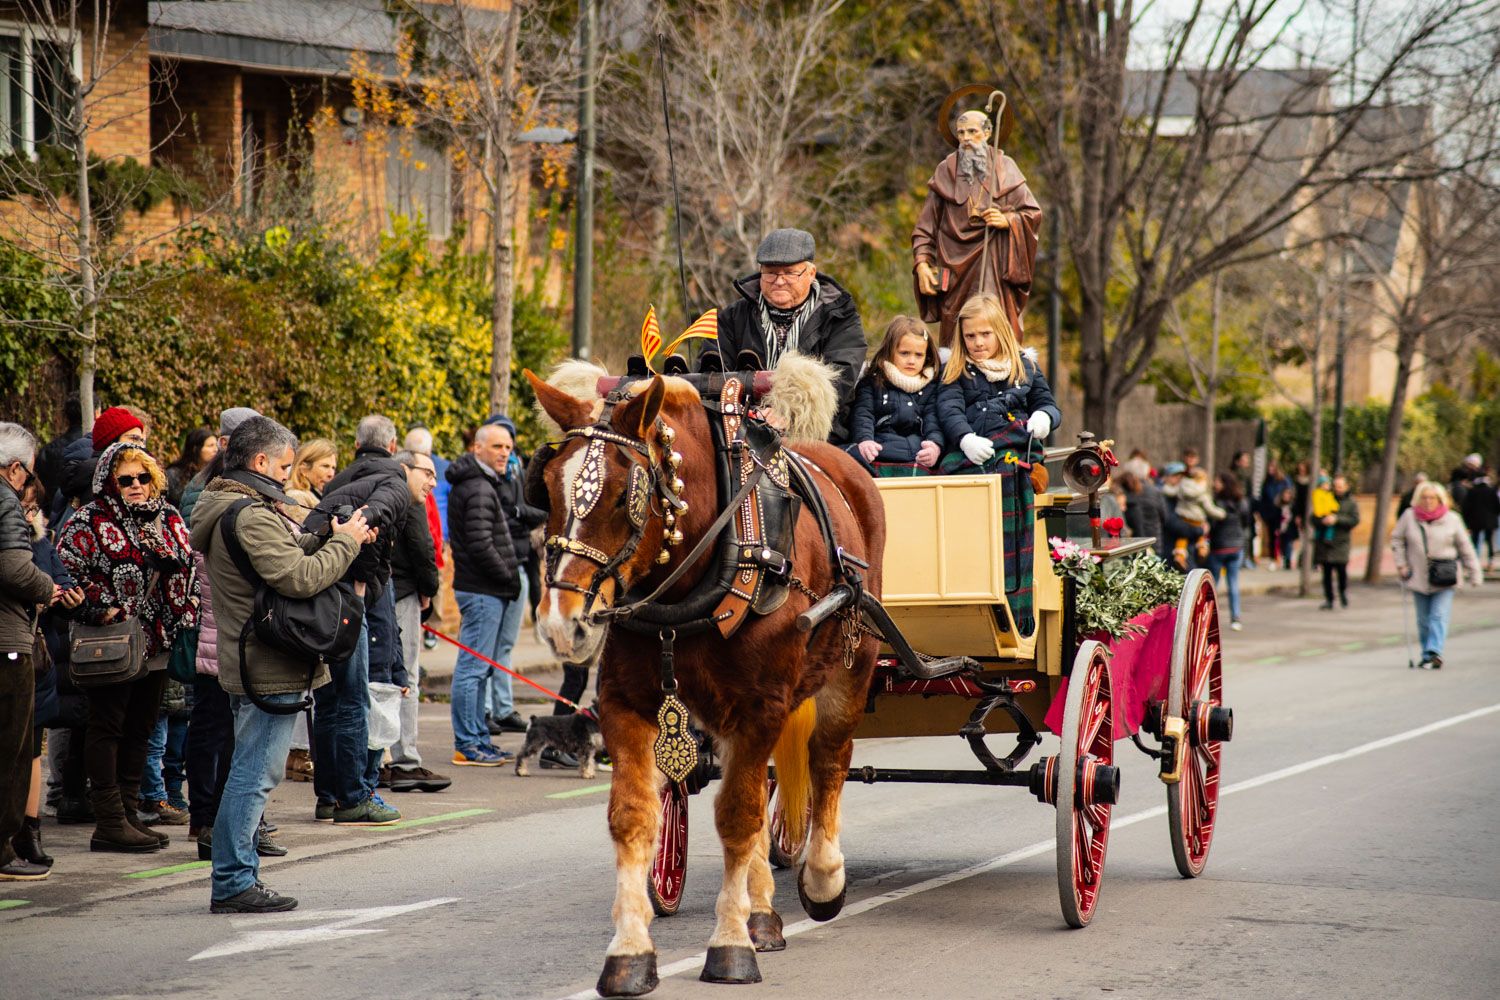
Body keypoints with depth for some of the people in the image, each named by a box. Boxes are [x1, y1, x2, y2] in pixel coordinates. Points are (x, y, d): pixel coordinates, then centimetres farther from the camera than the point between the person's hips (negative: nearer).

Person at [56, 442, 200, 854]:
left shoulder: (169, 519, 13)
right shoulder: (90, 521, -5)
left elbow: (190, 569, 18)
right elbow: (67, 566, -12)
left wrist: (186, 619, 6)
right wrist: (101, 608, -16)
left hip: (158, 644, 7)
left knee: (140, 729, 11)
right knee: (107, 729, -3)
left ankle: (128, 814, 19)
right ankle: (110, 822, -3)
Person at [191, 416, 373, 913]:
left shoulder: (231, 508, 16)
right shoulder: (251, 517, -18)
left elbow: (288, 555, 20)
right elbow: (300, 578, -24)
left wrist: (329, 536, 7)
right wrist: (345, 542, -11)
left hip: (253, 663, 11)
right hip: (266, 667, -11)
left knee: (251, 772, 15)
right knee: (255, 773, -7)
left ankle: (236, 877, 20)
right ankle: (234, 881, -5)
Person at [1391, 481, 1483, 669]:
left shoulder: (1452, 520, -3)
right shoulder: (1409, 517, -2)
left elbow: (1465, 548, 3)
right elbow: (1397, 539, 11)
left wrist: (1475, 574, 2)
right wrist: (1401, 564, 2)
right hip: (1418, 579, 2)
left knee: (1439, 617, -14)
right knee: (1423, 620, 8)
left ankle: (1434, 653, -21)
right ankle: (1427, 655, 18)